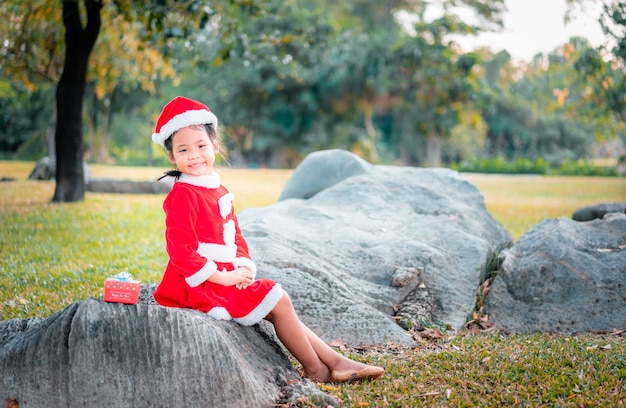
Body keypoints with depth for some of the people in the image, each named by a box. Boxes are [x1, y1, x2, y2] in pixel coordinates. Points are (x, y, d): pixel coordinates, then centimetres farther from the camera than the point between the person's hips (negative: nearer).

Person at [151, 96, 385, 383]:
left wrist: (244, 267, -1)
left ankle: (336, 362, 8)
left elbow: (235, 236, 20)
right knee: (278, 300, -11)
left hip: (226, 278, 9)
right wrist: (223, 276, -19)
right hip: (202, 286, -9)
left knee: (278, 307, 6)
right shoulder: (182, 196, -14)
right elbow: (181, 250, -22)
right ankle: (315, 370, 2)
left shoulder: (219, 191, 15)